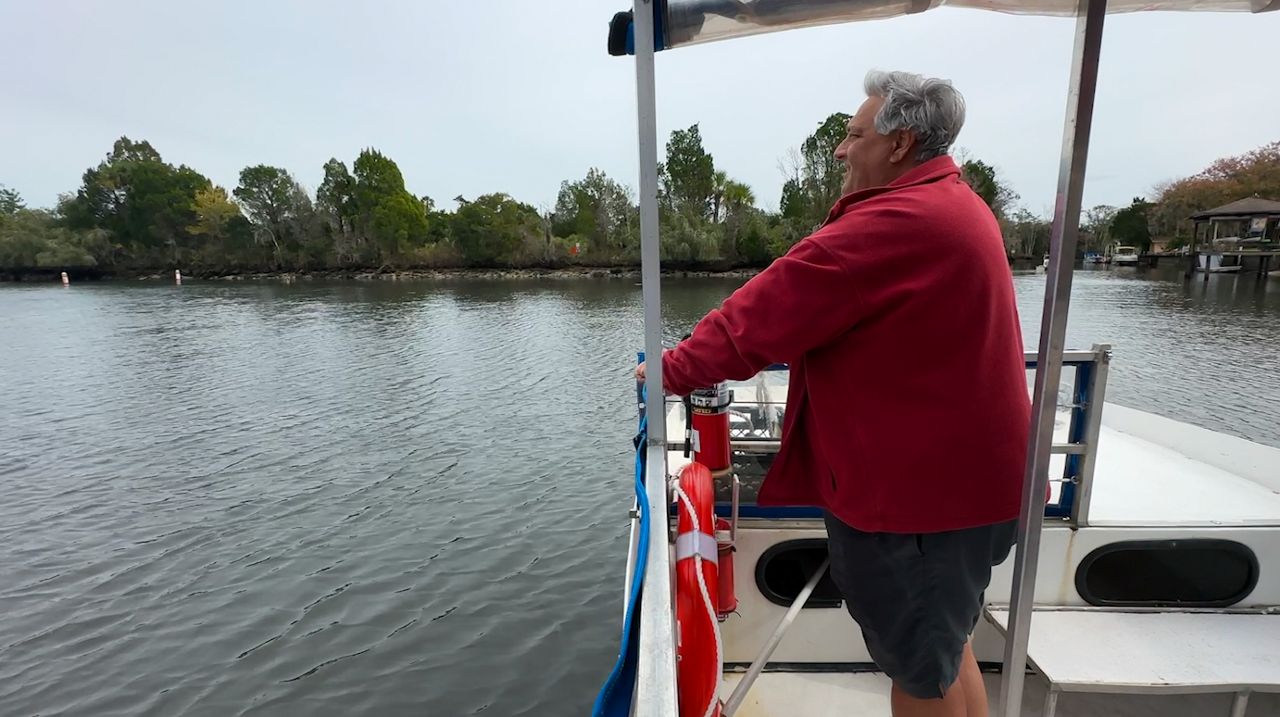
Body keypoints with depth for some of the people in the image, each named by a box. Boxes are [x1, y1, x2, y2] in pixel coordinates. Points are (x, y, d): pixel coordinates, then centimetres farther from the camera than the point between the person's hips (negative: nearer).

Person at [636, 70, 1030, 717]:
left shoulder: (896, 222, -23)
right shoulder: (953, 205, 12)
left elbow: (771, 308, -21)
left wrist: (676, 369, -9)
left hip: (917, 482, -10)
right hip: (959, 470, 10)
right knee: (944, 646, 26)